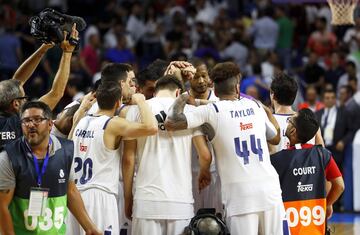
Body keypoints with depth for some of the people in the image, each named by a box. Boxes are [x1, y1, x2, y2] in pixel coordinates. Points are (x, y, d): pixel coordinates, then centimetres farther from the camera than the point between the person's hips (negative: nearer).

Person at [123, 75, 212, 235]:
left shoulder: (136, 110, 5)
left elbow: (128, 159, 3)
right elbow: (205, 156, 4)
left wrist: (127, 198, 11)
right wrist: (204, 174, 26)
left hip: (147, 199, 0)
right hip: (181, 201, 0)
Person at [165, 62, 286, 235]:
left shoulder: (212, 111, -1)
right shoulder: (255, 106, 13)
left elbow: (171, 123, -11)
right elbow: (275, 138, 28)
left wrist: (182, 99, 7)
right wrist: (269, 113, 45)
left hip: (240, 194, -4)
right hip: (269, 188, 4)